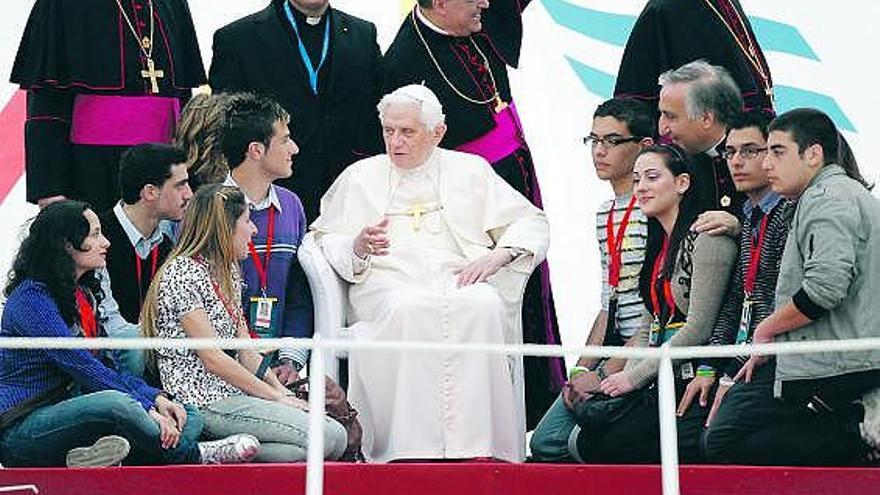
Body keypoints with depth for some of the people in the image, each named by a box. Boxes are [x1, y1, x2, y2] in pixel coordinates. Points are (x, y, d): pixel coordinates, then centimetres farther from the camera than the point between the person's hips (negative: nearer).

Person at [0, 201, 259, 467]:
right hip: (22, 431, -9)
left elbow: (103, 365, 13)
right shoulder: (30, 298, -13)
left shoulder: (83, 293, 15)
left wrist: (155, 397, -4)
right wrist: (146, 408, -24)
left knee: (190, 418, -4)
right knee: (114, 403, -37)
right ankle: (191, 456, -14)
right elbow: (81, 366, -21)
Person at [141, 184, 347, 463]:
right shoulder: (182, 275, -11)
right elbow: (213, 359, -15)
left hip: (234, 394, 10)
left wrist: (283, 392, 1)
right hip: (204, 402, -9)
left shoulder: (227, 271, 18)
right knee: (330, 438, -20)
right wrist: (276, 397, -12)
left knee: (337, 434, -9)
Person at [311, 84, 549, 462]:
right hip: (387, 282, -1)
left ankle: (477, 447, -41)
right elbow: (326, 240, 15)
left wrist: (497, 256, -2)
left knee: (483, 306, -36)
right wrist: (358, 247, -8)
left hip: (459, 280, 1)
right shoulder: (359, 177, 22)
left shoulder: (470, 170, 21)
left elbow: (531, 223, 17)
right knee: (410, 309, -38)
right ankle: (413, 449, -43)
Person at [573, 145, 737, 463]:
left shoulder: (706, 238, -10)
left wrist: (635, 377, -12)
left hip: (690, 380, -9)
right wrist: (626, 377, 1)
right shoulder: (659, 242, 18)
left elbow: (699, 328, -16)